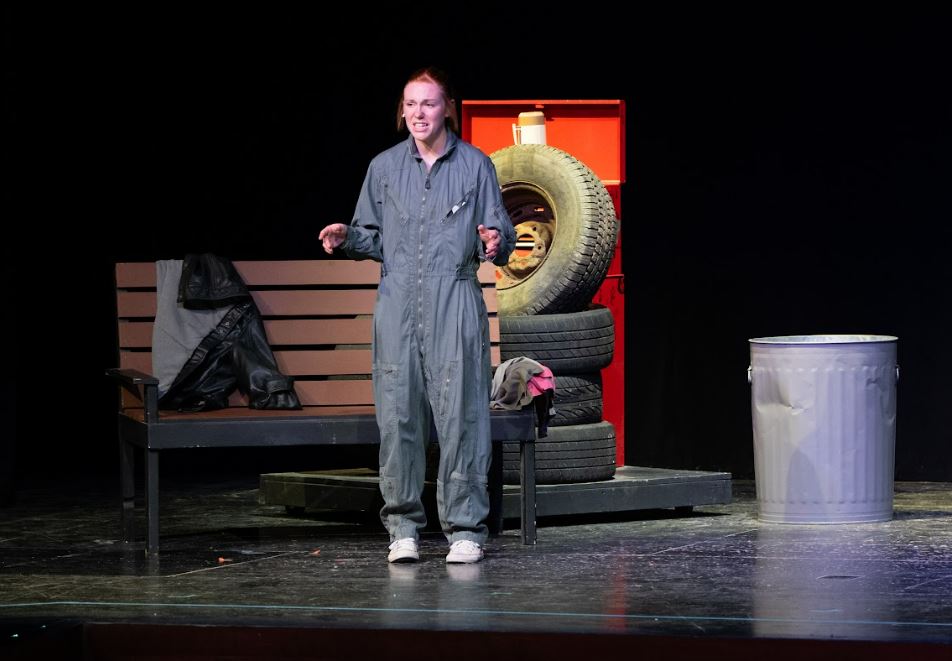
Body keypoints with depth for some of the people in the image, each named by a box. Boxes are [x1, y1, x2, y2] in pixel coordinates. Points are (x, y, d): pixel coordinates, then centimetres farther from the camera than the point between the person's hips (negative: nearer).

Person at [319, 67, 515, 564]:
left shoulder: (475, 165, 4)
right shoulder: (384, 167, 10)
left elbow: (500, 233, 5)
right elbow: (374, 237, 16)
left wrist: (494, 243, -17)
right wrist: (347, 238, -4)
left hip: (454, 304, -2)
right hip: (397, 304, 2)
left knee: (460, 413, -6)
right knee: (397, 414, 0)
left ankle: (465, 527, 2)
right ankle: (403, 526, 10)